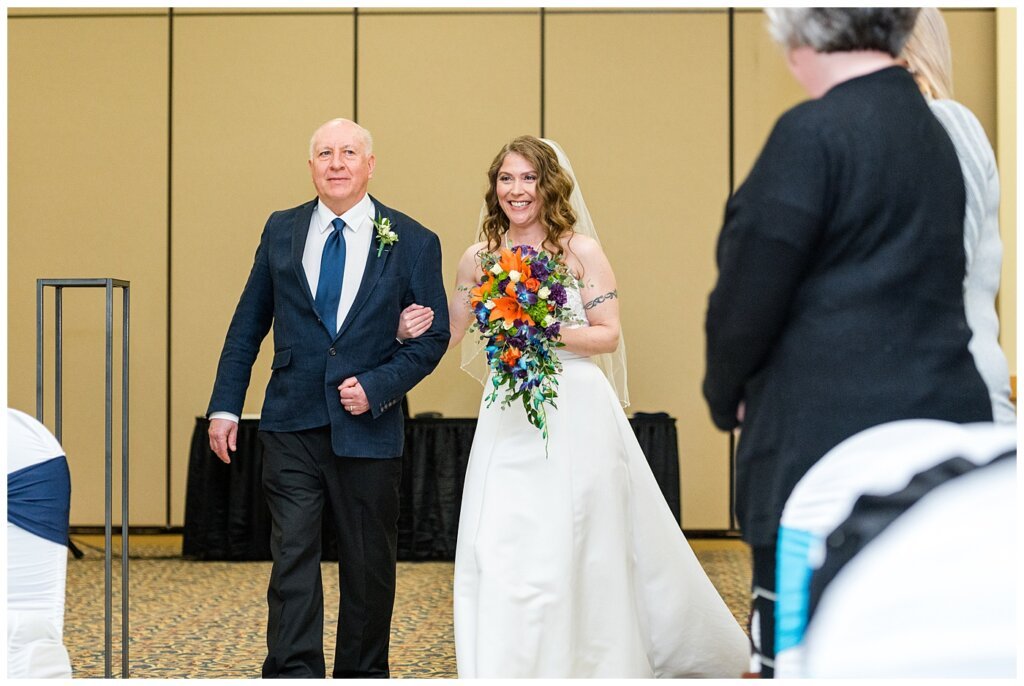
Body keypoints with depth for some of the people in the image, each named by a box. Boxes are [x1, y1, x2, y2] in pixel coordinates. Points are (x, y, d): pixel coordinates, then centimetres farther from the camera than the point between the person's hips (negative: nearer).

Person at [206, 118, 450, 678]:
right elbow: (247, 326, 10)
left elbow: (434, 336, 1)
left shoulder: (413, 243, 0)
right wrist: (225, 405, 6)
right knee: (292, 554, -6)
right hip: (292, 426, 1)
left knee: (369, 564, 10)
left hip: (368, 428, 0)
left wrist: (376, 387, -12)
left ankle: (362, 674, 25)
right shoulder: (281, 231, 6)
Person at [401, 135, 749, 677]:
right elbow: (449, 333, 16)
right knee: (498, 548, -1)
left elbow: (608, 334, -2)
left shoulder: (580, 250, -1)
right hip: (508, 417, 3)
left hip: (574, 412, -3)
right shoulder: (478, 258, 8)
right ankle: (514, 670, 11)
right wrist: (410, 329, -3)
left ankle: (594, 661, 16)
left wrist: (553, 333, -18)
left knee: (574, 547, -1)